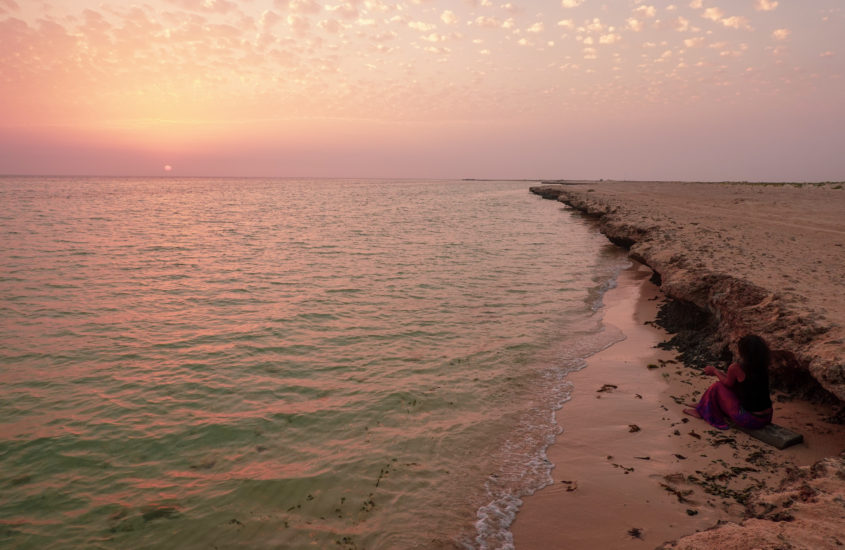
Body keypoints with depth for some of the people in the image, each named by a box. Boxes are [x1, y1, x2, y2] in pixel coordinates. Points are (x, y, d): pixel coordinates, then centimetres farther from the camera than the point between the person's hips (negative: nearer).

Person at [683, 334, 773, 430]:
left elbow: (728, 383, 3)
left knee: (717, 387, 7)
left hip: (749, 420, -6)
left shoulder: (736, 368, -19)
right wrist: (718, 372, 24)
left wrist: (715, 371, 19)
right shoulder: (763, 366, 0)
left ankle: (701, 411, 27)